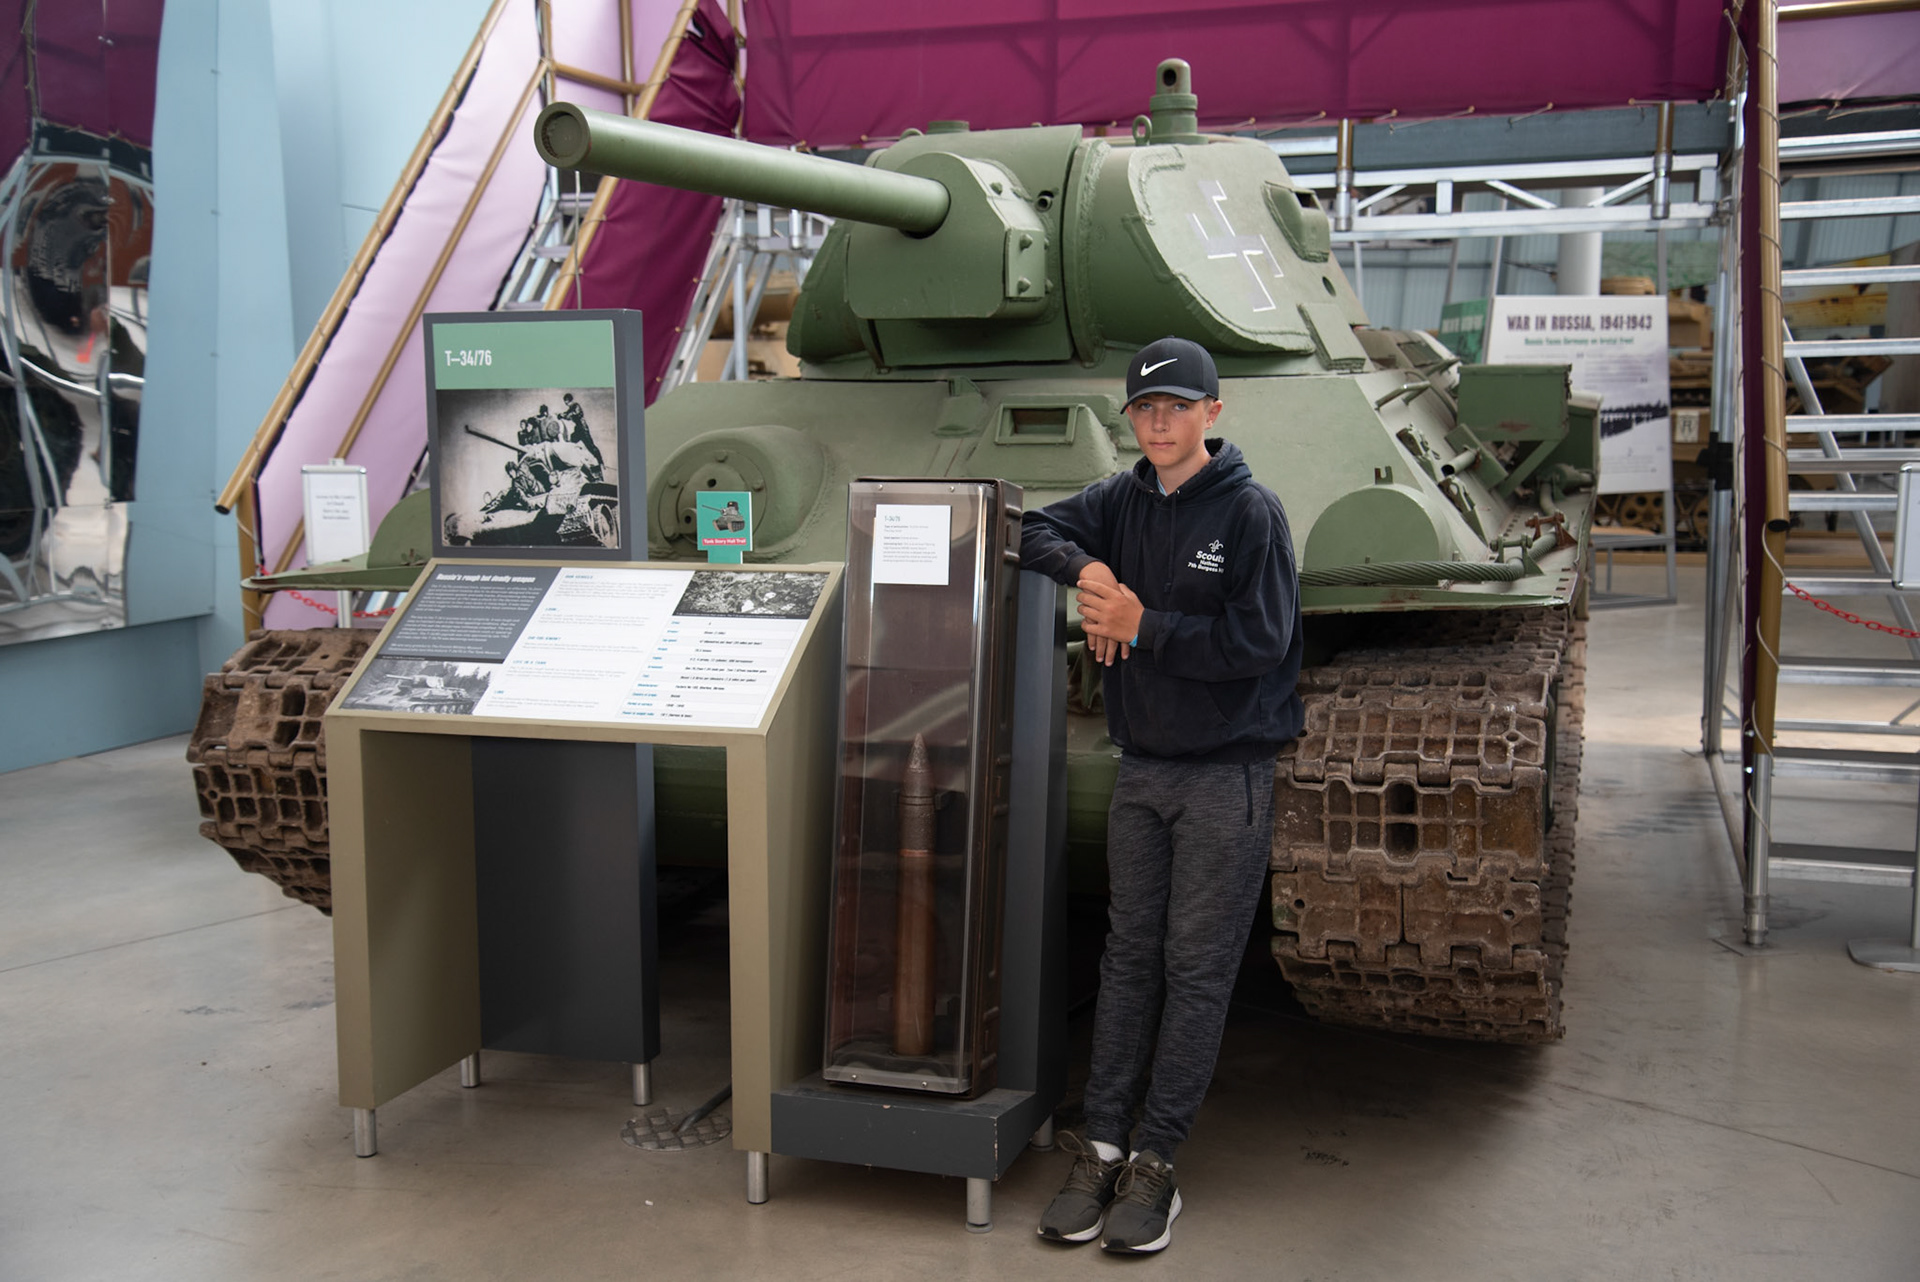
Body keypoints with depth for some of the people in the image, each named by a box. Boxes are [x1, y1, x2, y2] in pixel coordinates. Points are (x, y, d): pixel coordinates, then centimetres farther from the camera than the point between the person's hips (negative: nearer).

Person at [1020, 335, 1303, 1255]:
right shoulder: (1124, 500, 6)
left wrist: (1143, 626, -15)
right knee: (1128, 957, 7)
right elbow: (1036, 530, 13)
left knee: (1196, 969, 0)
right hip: (1141, 771, 5)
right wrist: (1086, 570, -7)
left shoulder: (1250, 510, -10)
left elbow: (1257, 643, -16)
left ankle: (1155, 1162, 7)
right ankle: (1101, 1150, 13)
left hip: (1227, 776, -5)